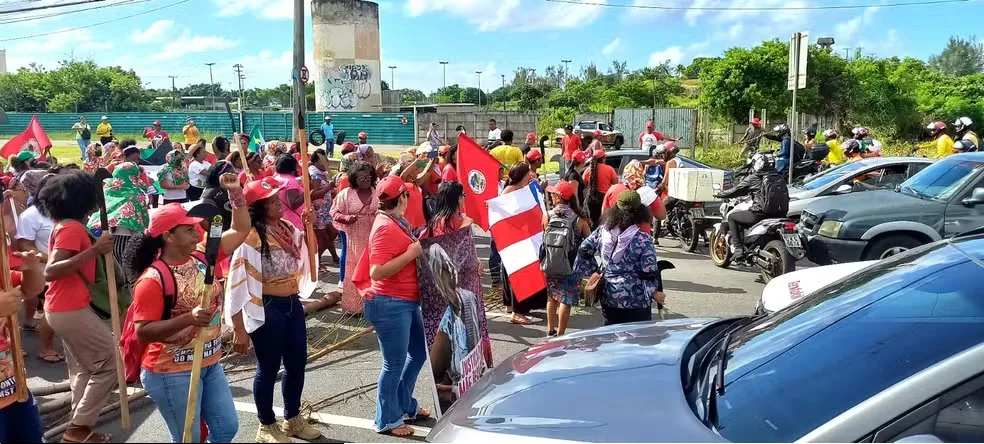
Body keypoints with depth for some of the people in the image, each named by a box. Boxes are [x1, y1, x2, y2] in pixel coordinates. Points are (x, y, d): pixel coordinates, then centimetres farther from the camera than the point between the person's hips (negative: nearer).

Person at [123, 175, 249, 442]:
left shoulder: (202, 258, 1)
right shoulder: (153, 279, -19)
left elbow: (241, 231, 7)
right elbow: (142, 333, -23)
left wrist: (235, 193, -5)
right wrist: (188, 318, -34)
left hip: (209, 365, 7)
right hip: (172, 373, -7)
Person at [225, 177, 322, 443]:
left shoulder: (288, 229, 3)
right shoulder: (250, 237, -19)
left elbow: (308, 256, 18)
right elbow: (237, 282, -18)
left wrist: (309, 228, 1)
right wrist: (238, 326, -17)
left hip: (292, 304, 8)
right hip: (266, 309, -7)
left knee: (297, 363, 16)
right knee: (269, 368, 7)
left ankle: (293, 419, 35)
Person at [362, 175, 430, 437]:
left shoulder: (396, 222, 8)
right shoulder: (385, 228, -21)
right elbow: (377, 272, -27)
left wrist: (417, 247, 5)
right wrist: (411, 253, -24)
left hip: (407, 302, 10)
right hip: (390, 305, -10)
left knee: (419, 352, 21)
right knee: (394, 364, 2)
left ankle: (405, 405, 37)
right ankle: (387, 420, 18)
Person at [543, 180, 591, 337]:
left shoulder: (548, 216, -6)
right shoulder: (579, 218, -9)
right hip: (572, 265, -2)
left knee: (552, 297, 19)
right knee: (566, 300, 4)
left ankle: (551, 330, 28)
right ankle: (560, 334, 7)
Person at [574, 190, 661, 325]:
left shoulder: (602, 231, -3)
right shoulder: (643, 240, -17)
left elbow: (584, 250, 8)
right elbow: (649, 273, -14)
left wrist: (594, 271, 16)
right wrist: (655, 292, 1)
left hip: (609, 298, 5)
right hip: (636, 300, -5)